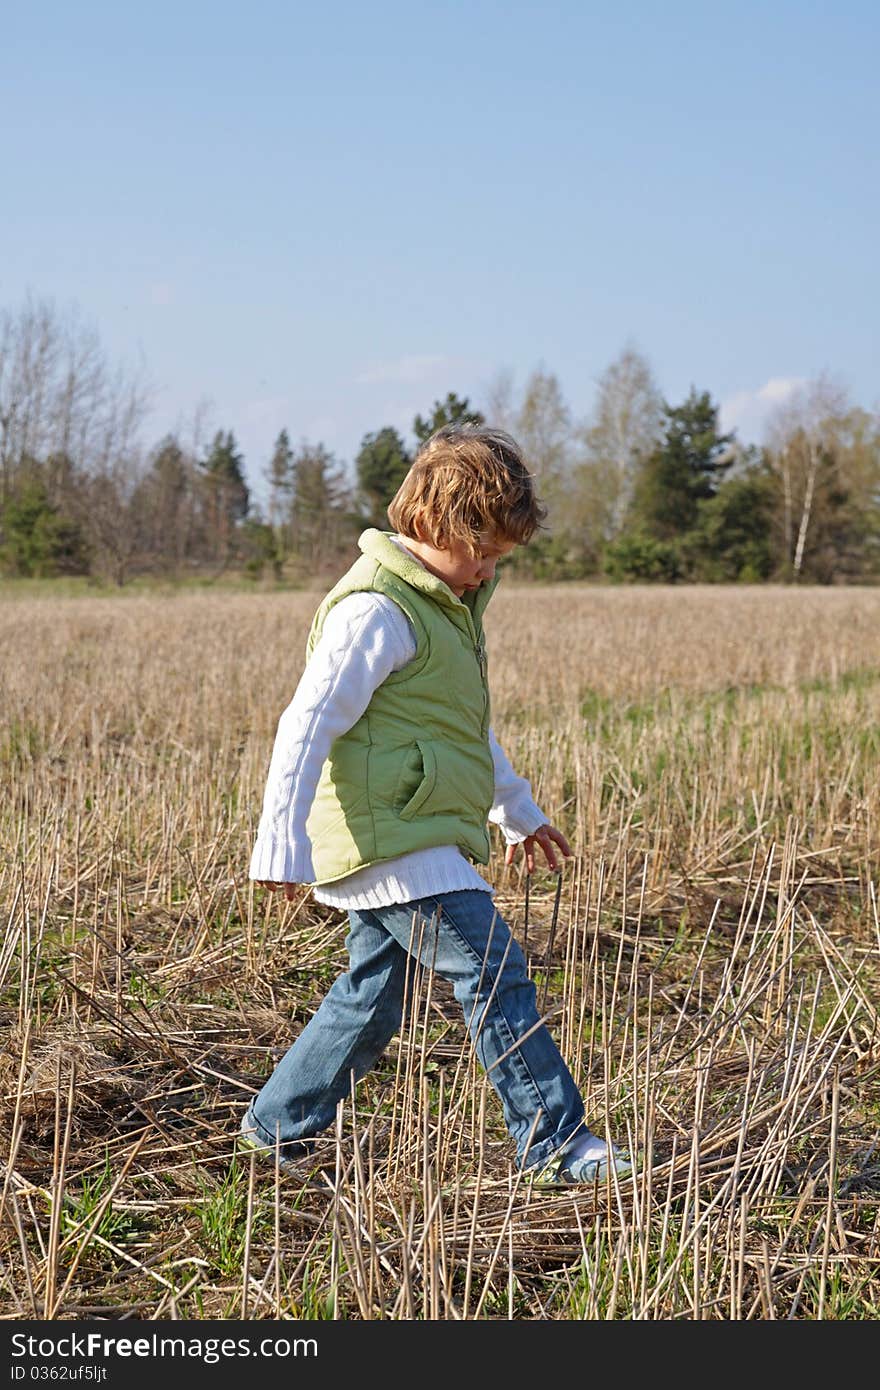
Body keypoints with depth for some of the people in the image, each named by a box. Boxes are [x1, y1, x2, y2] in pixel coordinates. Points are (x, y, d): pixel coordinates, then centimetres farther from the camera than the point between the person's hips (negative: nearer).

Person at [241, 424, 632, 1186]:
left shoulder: (447, 602, 18)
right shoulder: (377, 612, -15)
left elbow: (470, 727, 31)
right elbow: (308, 725, -19)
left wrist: (520, 811, 37)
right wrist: (283, 846, -23)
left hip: (417, 838, 10)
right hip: (395, 839, -10)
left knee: (372, 994, 15)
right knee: (494, 969, -10)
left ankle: (278, 1126, 27)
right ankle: (556, 1144, -4)